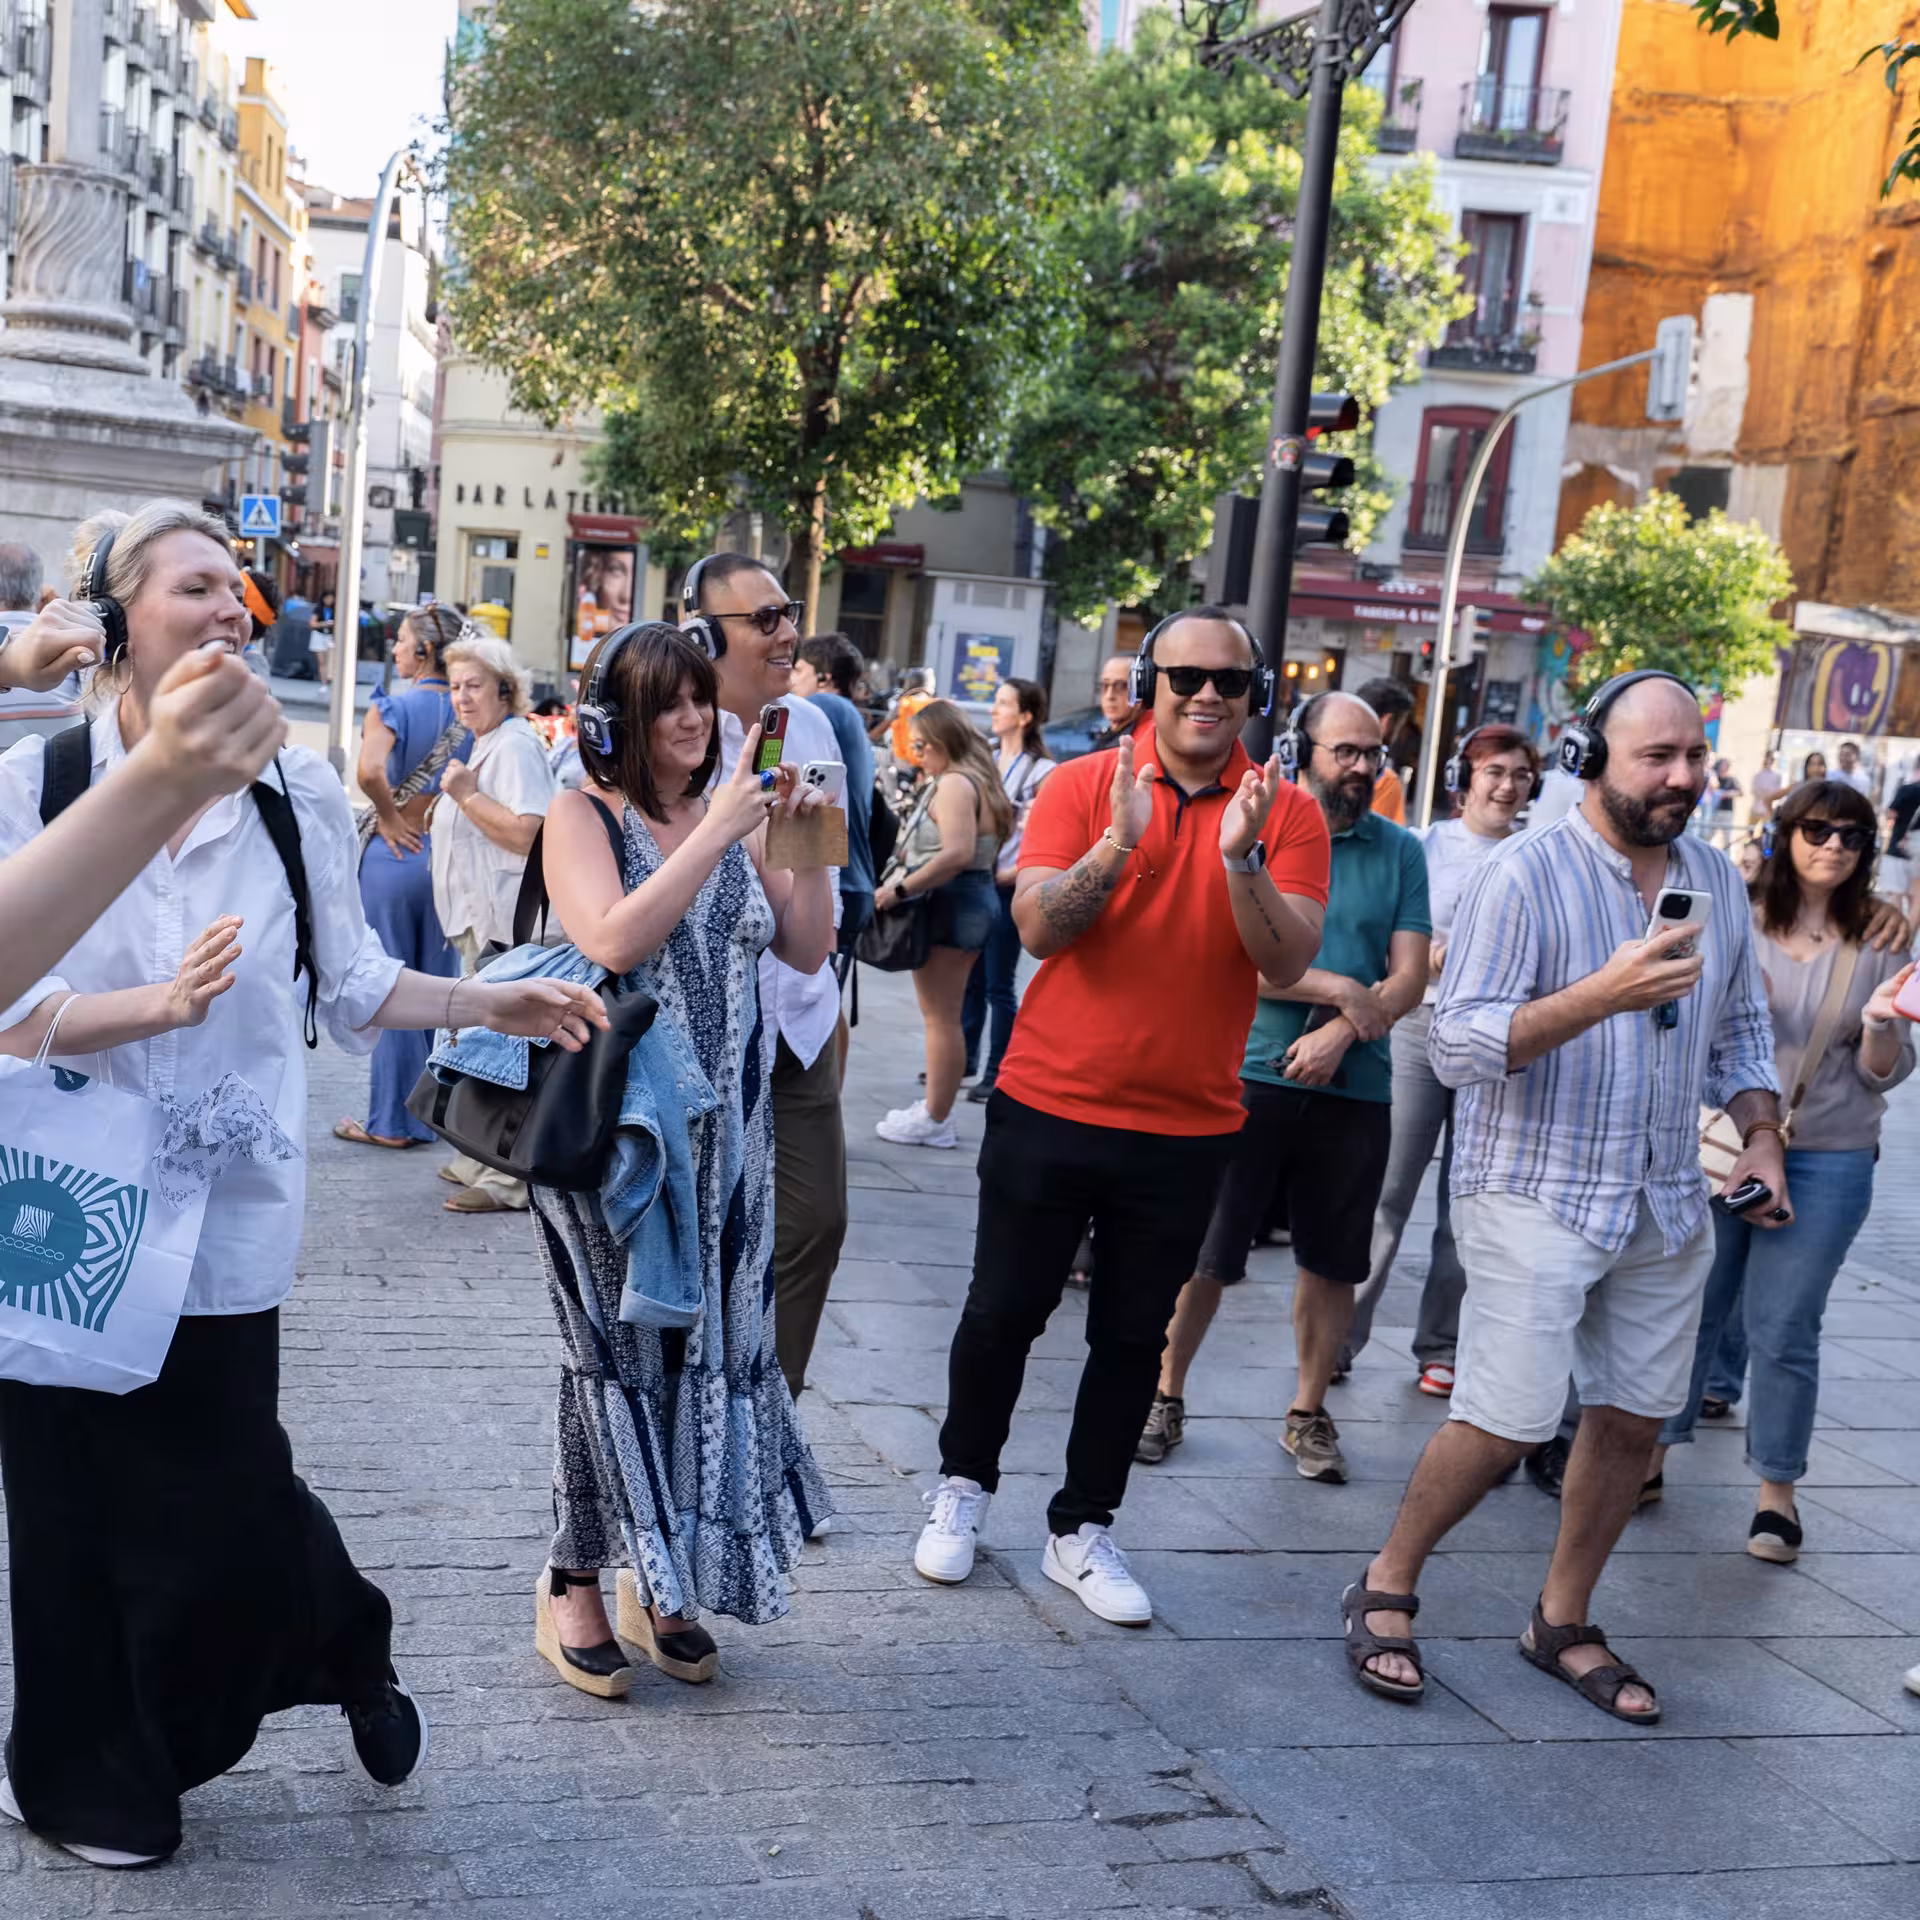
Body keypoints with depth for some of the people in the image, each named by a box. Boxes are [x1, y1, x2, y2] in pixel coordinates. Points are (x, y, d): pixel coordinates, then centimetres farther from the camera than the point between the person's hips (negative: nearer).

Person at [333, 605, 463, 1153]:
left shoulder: (393, 706, -11)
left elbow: (370, 771, -28)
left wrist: (390, 819, -13)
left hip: (395, 856, -4)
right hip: (448, 856, 4)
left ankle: (394, 1121, 10)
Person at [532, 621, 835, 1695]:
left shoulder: (735, 814, 9)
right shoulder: (585, 815, -5)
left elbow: (809, 950, 7)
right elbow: (615, 939, -22)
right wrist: (716, 833, -20)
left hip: (725, 1127, 5)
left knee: (712, 1342, 7)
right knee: (621, 1350, -1)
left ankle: (657, 1580, 22)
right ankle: (576, 1586, 15)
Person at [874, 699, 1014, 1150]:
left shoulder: (954, 785, -14)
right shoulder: (975, 780, 18)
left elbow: (957, 854, -26)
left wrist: (901, 888, -21)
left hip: (949, 905, -10)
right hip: (971, 903, 10)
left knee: (940, 1015, -6)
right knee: (942, 1014, 14)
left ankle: (934, 1120, -2)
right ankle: (935, 1108, 19)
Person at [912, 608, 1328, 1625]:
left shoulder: (1286, 813, -2)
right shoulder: (1082, 785, -5)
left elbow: (1288, 964, -12)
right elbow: (1038, 928, -15)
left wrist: (1240, 859, -26)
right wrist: (1119, 845, -29)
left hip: (1185, 1130, 1)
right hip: (1048, 1108, -1)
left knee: (1133, 1336, 11)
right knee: (1003, 1312, 10)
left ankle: (1081, 1530, 26)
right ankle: (963, 1484, 33)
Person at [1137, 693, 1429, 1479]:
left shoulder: (1399, 851, 6)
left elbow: (1409, 979, -1)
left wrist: (1340, 1035, -16)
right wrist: (1340, 989, -14)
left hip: (1354, 1088, 2)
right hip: (1251, 1074, -2)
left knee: (1331, 1261, 10)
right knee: (1205, 1251, 1)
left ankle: (1309, 1412, 25)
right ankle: (1166, 1395, 19)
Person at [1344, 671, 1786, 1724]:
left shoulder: (1718, 882, 9)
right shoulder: (1526, 873, -12)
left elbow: (1741, 1032, 20)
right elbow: (1459, 1045, -19)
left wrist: (1761, 1134, 3)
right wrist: (1602, 993, -29)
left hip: (1666, 1202, 7)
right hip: (1537, 1194, -6)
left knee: (1633, 1417, 10)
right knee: (1507, 1422, -8)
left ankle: (1562, 1621, 29)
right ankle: (1385, 1587, 16)